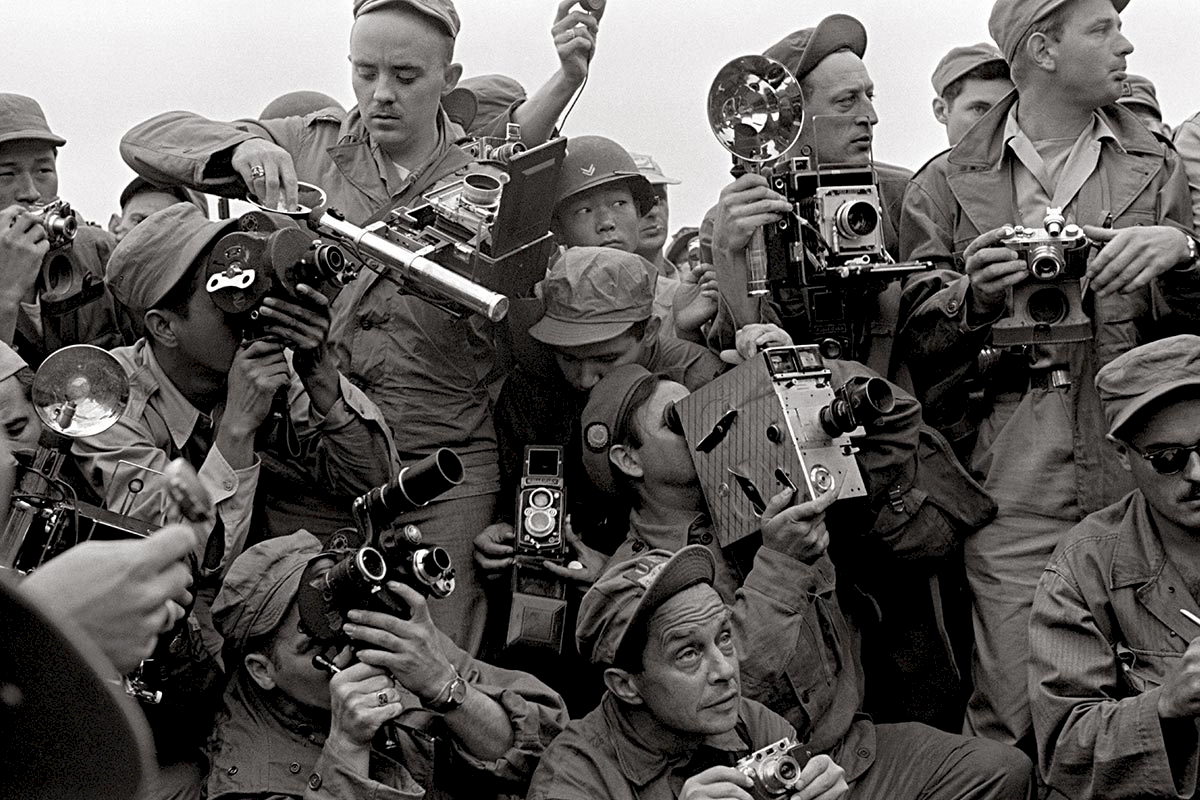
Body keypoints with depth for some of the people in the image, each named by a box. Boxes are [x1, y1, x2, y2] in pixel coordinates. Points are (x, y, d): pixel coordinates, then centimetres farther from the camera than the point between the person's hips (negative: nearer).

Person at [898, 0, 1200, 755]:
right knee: (1012, 722, -4)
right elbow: (916, 347, 7)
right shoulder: (948, 185, 7)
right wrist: (973, 296, -11)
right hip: (1011, 492, -2)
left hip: (1136, 482, 2)